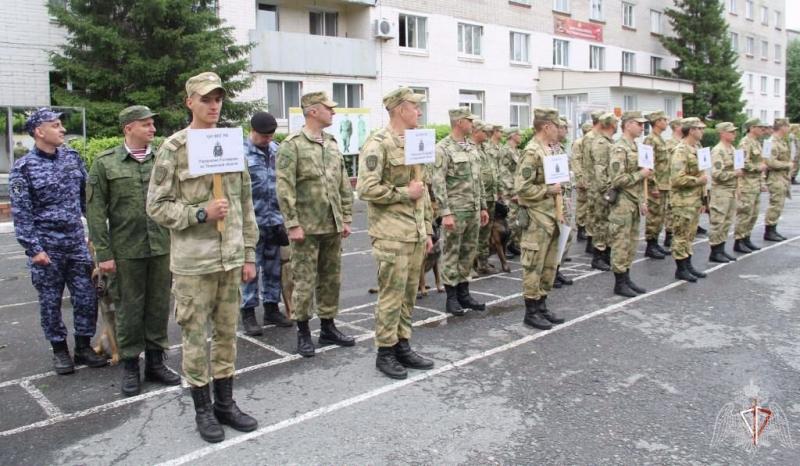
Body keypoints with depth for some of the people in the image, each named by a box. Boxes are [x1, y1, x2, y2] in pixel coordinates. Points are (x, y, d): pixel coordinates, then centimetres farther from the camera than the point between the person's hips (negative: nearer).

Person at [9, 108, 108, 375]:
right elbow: (21, 213, -9)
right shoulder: (23, 169, -8)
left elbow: (87, 196, 11)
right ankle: (59, 350, 23)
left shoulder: (72, 157, 5)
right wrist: (33, 248, -13)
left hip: (76, 241, 4)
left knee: (86, 297, 6)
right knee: (50, 301, 7)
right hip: (47, 245, -4)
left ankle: (83, 347, 21)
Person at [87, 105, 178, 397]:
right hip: (126, 250, -2)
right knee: (129, 308, 7)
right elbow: (96, 211, -2)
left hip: (162, 247, 2)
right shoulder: (105, 163, 0)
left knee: (159, 306, 9)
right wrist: (103, 253, -6)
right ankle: (130, 366, 21)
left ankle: (155, 361, 24)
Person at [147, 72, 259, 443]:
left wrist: (249, 254, 10)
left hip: (230, 258, 5)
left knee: (227, 333, 13)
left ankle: (225, 403, 27)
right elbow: (157, 205, -5)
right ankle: (203, 409, 21)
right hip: (193, 261, -4)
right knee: (195, 336, 5)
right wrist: (201, 214, -17)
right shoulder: (174, 148, -5)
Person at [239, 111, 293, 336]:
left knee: (273, 267, 12)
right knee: (251, 268, 1)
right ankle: (248, 313, 12)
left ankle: (271, 308, 25)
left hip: (275, 220, 5)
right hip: (252, 221, -5)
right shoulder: (241, 153, -8)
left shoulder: (276, 150, 9)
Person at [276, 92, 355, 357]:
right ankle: (303, 333, 15)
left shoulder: (332, 144, 12)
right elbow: (284, 189, -13)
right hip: (307, 228, -6)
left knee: (331, 279, 13)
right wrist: (292, 224, -16)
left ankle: (328, 328, 26)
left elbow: (344, 185, 14)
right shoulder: (292, 145, -8)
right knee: (305, 282, 1)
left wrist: (346, 218, 10)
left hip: (333, 226, 6)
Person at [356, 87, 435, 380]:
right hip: (392, 235, -8)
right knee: (391, 295, -1)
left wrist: (427, 229, 18)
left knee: (409, 294, 13)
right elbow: (366, 189, -21)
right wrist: (405, 193, -14)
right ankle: (385, 352, 11)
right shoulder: (378, 144, -11)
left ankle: (402, 346, 24)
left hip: (415, 234, 8)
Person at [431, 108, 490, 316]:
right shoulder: (443, 148, -11)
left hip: (473, 210, 8)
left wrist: (483, 206, 15)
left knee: (469, 252, 12)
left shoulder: (472, 146, 13)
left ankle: (464, 293, 23)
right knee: (452, 254, 1)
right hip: (455, 210, -7)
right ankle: (451, 298, 10)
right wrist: (445, 212, -21)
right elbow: (438, 183, -17)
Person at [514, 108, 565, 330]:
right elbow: (522, 187, -23)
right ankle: (531, 311, 7)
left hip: (551, 217, 10)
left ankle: (541, 305, 24)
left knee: (549, 265, 14)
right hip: (537, 218, -10)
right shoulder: (532, 152, -16)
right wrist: (549, 190, -16)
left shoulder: (548, 150, 14)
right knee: (534, 266, -2)